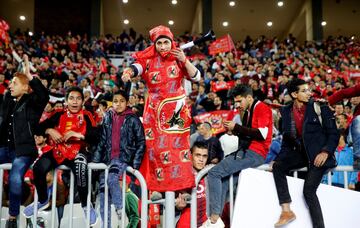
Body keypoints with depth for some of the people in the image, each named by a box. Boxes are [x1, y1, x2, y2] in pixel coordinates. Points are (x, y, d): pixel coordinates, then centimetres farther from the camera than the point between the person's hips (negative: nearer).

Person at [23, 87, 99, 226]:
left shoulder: (86, 116, 3)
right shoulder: (59, 115, 11)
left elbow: (95, 136, -7)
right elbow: (41, 126, 12)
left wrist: (77, 134, -19)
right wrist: (50, 130, -8)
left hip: (78, 151, -4)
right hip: (58, 151, 4)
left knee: (80, 169, -36)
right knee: (38, 167, -19)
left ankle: (85, 205, -11)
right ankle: (43, 201, 11)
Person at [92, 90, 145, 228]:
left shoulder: (133, 119, -2)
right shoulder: (108, 118, 11)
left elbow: (141, 143, -3)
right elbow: (102, 141, 14)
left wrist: (136, 164, -11)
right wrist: (95, 160, 7)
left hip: (124, 157, -5)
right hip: (108, 158, 5)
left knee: (111, 178, -33)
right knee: (103, 195, 3)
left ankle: (120, 208, -14)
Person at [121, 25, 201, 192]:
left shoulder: (178, 59, 6)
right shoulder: (149, 60, 3)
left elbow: (196, 77, 1)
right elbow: (137, 67, -17)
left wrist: (184, 61, -12)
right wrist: (128, 72, -40)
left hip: (176, 110, 0)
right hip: (155, 111, 0)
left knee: (177, 147, -3)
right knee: (156, 148, -2)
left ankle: (179, 185, 6)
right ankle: (156, 186, 6)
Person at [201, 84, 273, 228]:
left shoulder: (262, 108, -6)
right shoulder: (248, 112, 21)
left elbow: (262, 134, -18)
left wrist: (237, 127, -13)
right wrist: (235, 132, 5)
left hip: (255, 153, -9)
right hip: (247, 151, 9)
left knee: (214, 173, -15)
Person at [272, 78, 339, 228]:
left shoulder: (320, 107, -6)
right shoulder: (286, 111, 6)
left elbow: (334, 134, -5)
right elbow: (287, 139, 13)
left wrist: (326, 152, -19)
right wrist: (280, 158, 2)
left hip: (318, 153, -4)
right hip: (301, 152, 5)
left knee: (309, 190, -19)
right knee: (277, 166, -19)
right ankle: (286, 211, -16)